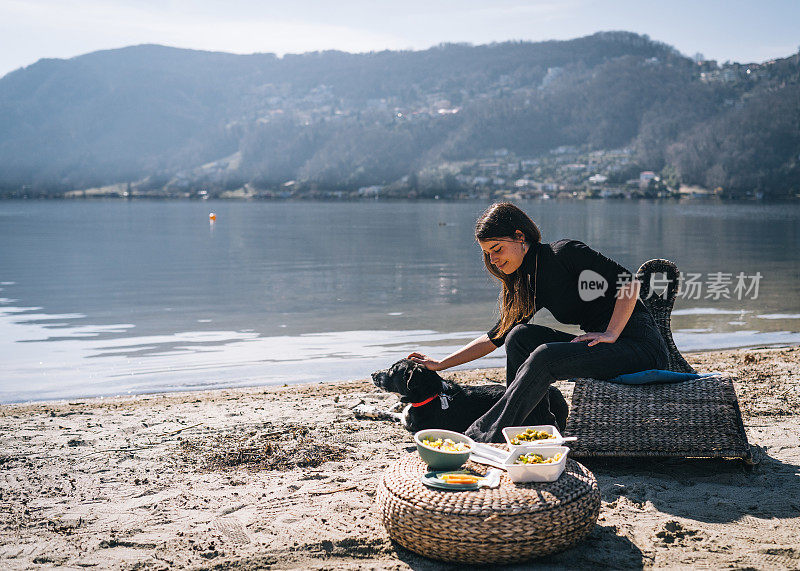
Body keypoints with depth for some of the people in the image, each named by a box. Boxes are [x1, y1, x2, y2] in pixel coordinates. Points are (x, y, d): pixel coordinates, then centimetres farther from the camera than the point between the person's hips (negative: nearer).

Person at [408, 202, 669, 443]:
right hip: (601, 348, 8)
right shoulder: (530, 282, 11)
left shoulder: (563, 252, -13)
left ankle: (484, 437, -25)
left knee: (546, 356, -27)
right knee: (520, 336, -8)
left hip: (642, 345, -8)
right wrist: (440, 364, 15)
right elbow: (496, 336, 16)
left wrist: (611, 334, -20)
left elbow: (629, 282, -15)